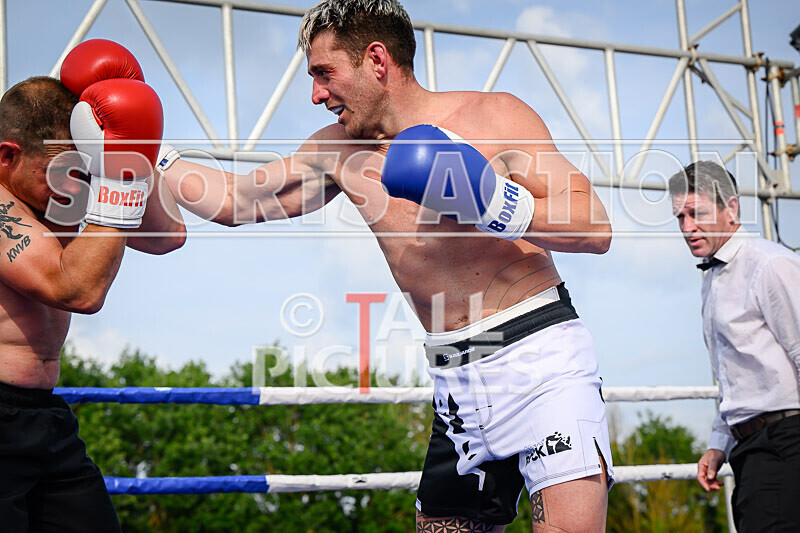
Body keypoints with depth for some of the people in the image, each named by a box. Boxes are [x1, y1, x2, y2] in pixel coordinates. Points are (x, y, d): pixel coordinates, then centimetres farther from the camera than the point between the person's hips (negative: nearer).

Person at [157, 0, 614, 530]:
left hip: (540, 352, -5)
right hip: (456, 383, 6)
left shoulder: (493, 116, -5)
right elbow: (235, 199, 21)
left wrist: (494, 204, -23)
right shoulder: (340, 151, 10)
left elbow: (597, 228, -10)